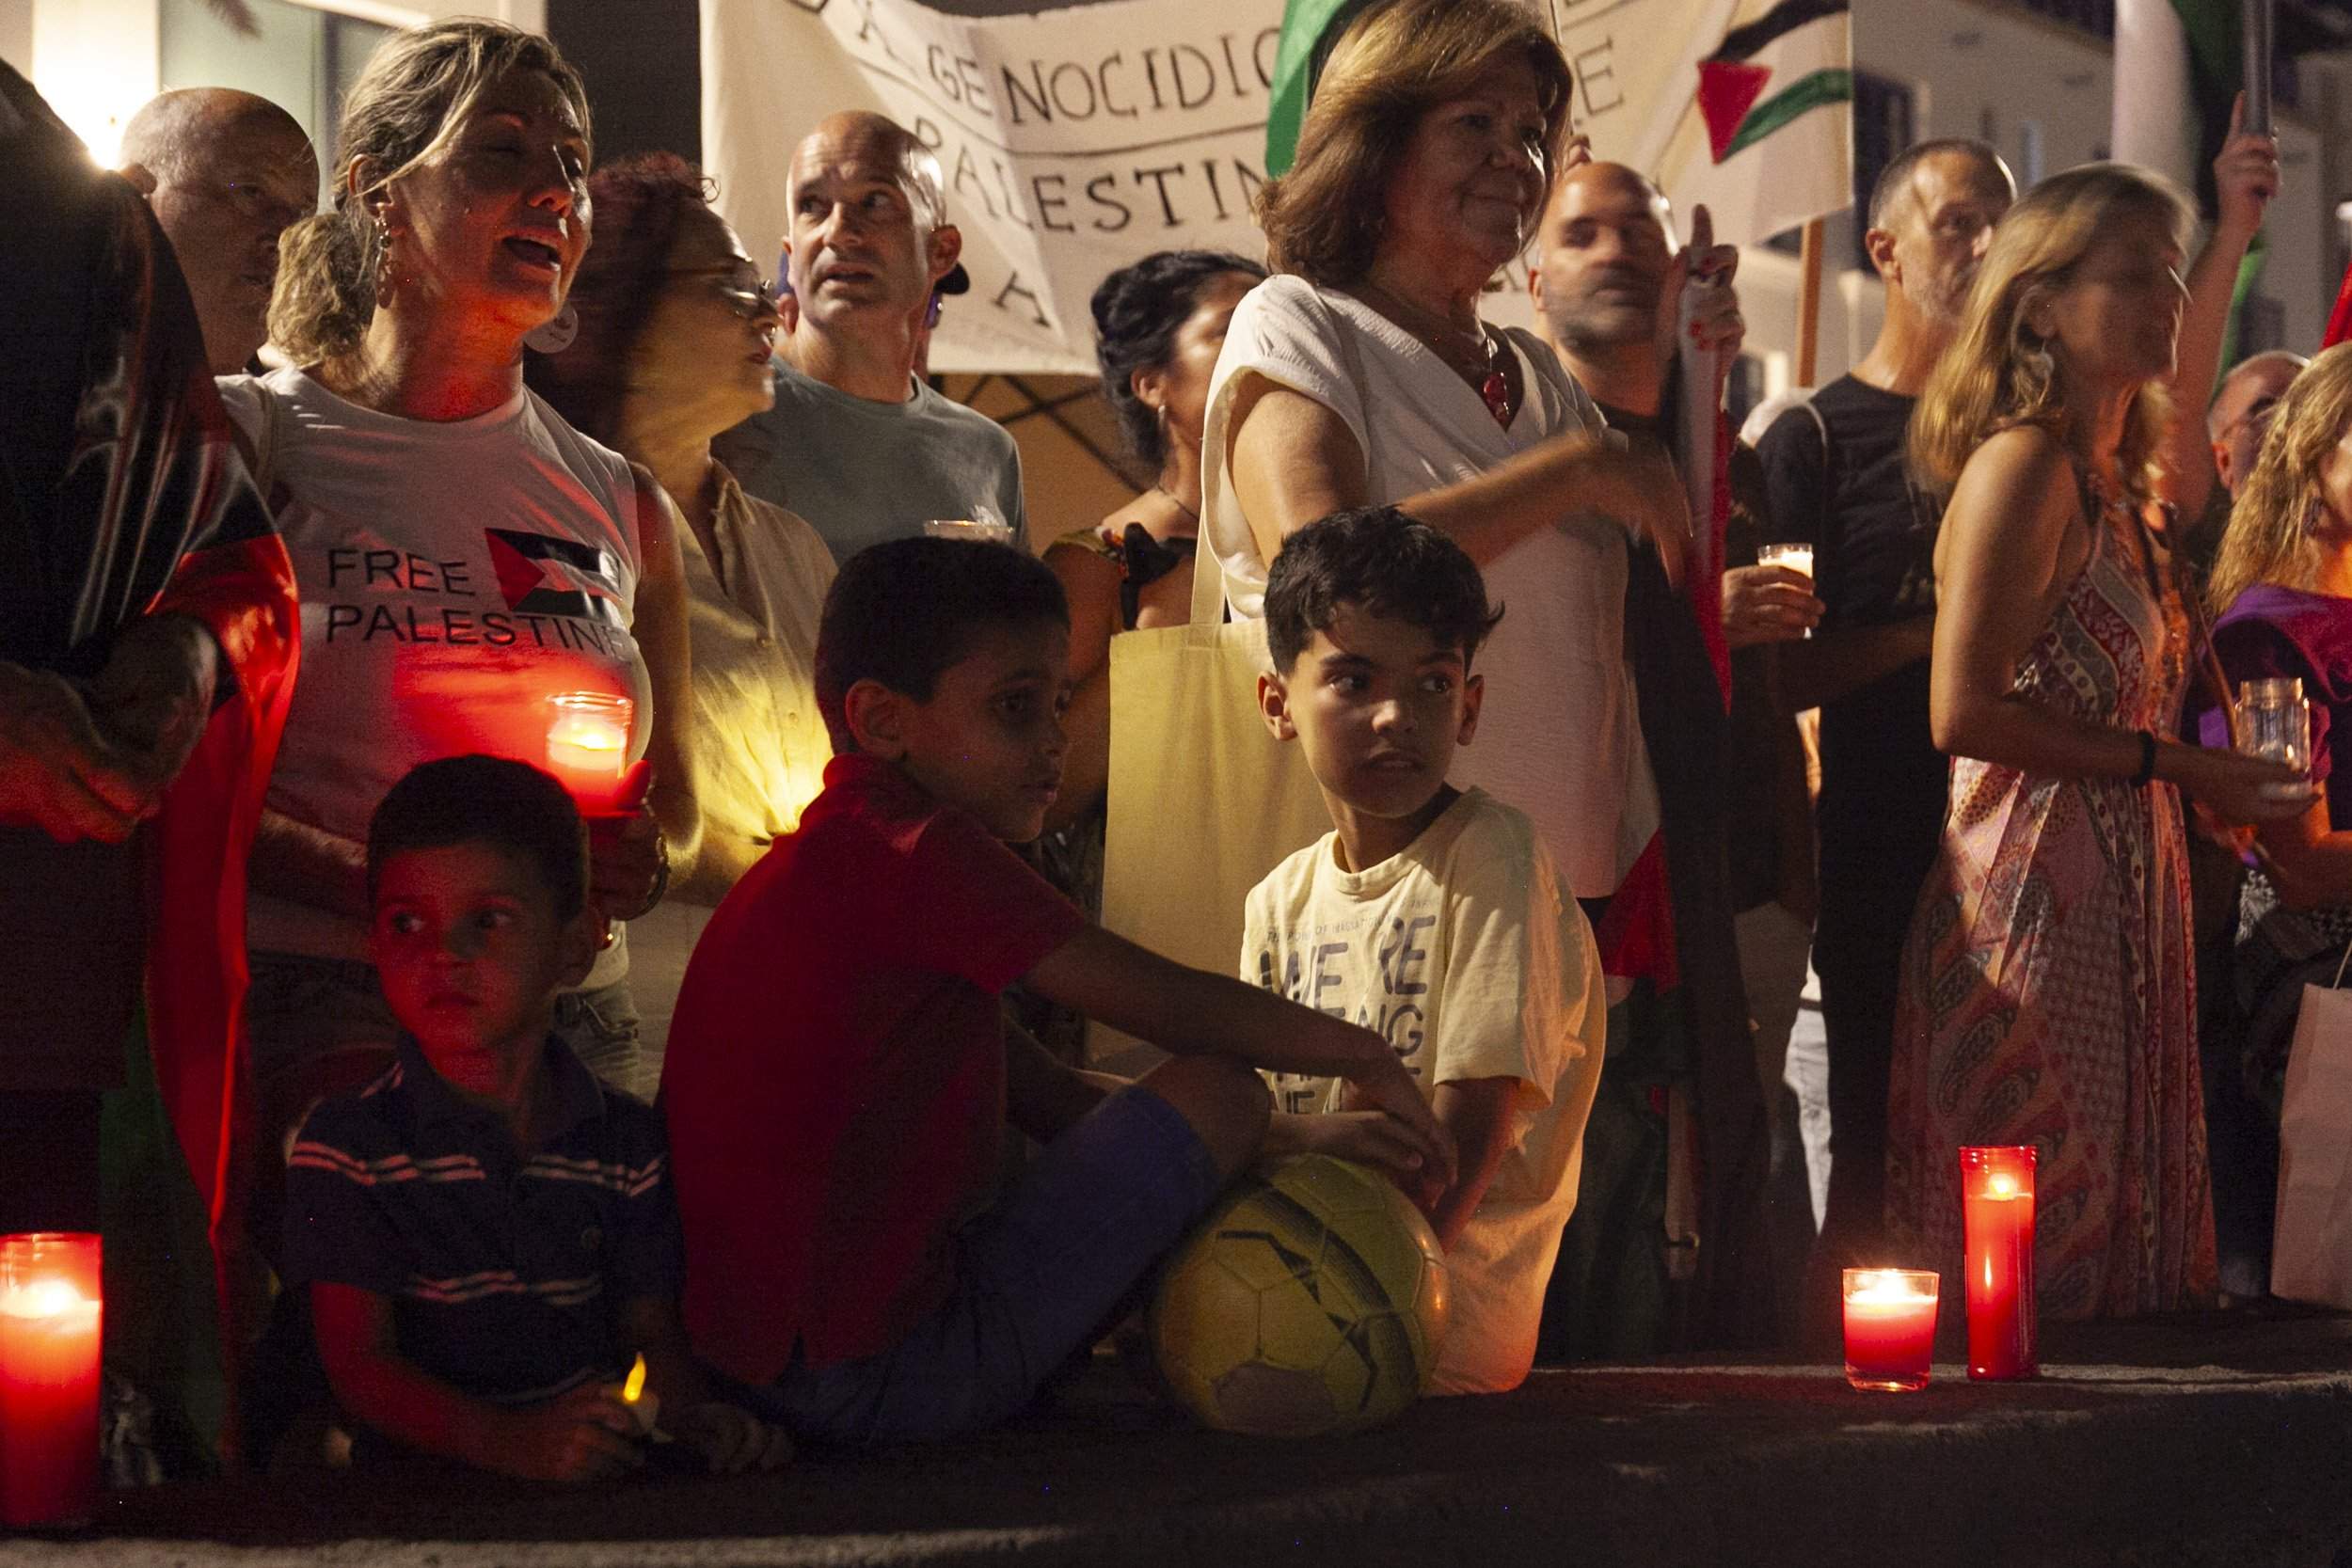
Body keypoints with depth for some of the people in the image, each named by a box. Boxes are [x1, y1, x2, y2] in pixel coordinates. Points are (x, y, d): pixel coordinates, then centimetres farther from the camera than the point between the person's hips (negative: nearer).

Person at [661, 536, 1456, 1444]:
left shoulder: (839, 855, 17)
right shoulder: (917, 849, -15)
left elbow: (1041, 1096, 16)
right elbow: (1164, 1003, -12)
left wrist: (1282, 1149, 10)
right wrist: (1358, 1055, 3)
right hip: (880, 1378, -10)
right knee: (1216, 1093, -7)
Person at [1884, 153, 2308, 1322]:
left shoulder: (2116, 471, 13)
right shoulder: (2022, 467, -11)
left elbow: (2177, 392, 40)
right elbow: (1965, 711, -17)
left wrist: (2234, 226, 45)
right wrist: (2177, 768, -12)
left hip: (2119, 899, 9)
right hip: (2033, 894, -9)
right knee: (2026, 1264, -8)